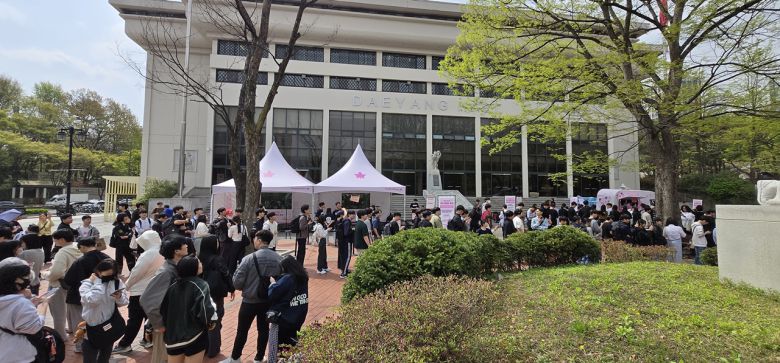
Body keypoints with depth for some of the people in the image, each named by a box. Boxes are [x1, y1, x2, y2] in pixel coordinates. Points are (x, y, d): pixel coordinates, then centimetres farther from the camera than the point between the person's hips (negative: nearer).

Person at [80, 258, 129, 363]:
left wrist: (119, 297, -24)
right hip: (92, 328, -3)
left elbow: (124, 302, -3)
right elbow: (92, 300, -31)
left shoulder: (117, 282, -4)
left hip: (110, 327, 3)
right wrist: (99, 282, -25)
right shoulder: (87, 284, -12)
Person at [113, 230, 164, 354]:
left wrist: (126, 286, 1)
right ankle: (148, 339, 26)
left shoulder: (148, 255, -23)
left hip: (140, 291, -7)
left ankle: (125, 344, 15)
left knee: (134, 319, 4)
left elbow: (136, 273, -16)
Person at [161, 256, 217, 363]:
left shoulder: (173, 286, 4)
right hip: (194, 337, -6)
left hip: (172, 335, 6)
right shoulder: (200, 285, -15)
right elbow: (205, 309, -25)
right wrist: (211, 321, -7)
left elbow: (162, 309, 9)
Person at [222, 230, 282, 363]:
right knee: (263, 329, 17)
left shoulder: (249, 258, -19)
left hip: (250, 301, -3)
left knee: (242, 330, 15)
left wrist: (245, 288, 7)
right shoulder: (278, 258, -8)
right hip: (269, 301, 3)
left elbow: (237, 282, -14)